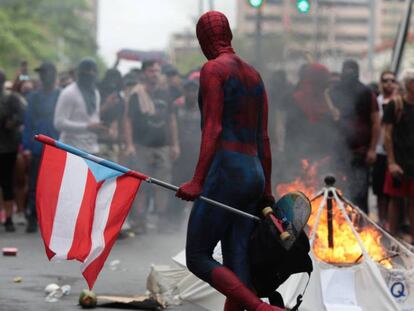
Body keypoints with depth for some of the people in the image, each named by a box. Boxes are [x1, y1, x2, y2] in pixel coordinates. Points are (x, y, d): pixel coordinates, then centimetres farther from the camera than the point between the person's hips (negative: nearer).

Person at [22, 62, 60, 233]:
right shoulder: (34, 97, 7)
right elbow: (28, 122, 5)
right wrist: (26, 147, -4)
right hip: (37, 149, 1)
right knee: (34, 186, 1)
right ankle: (32, 219, 7)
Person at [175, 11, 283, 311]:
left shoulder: (213, 69, -4)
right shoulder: (254, 75, 19)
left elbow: (213, 129, -14)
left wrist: (198, 181, -19)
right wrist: (266, 191, 24)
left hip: (225, 172, -8)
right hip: (254, 174, 8)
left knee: (198, 258, -2)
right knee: (236, 271, 3)